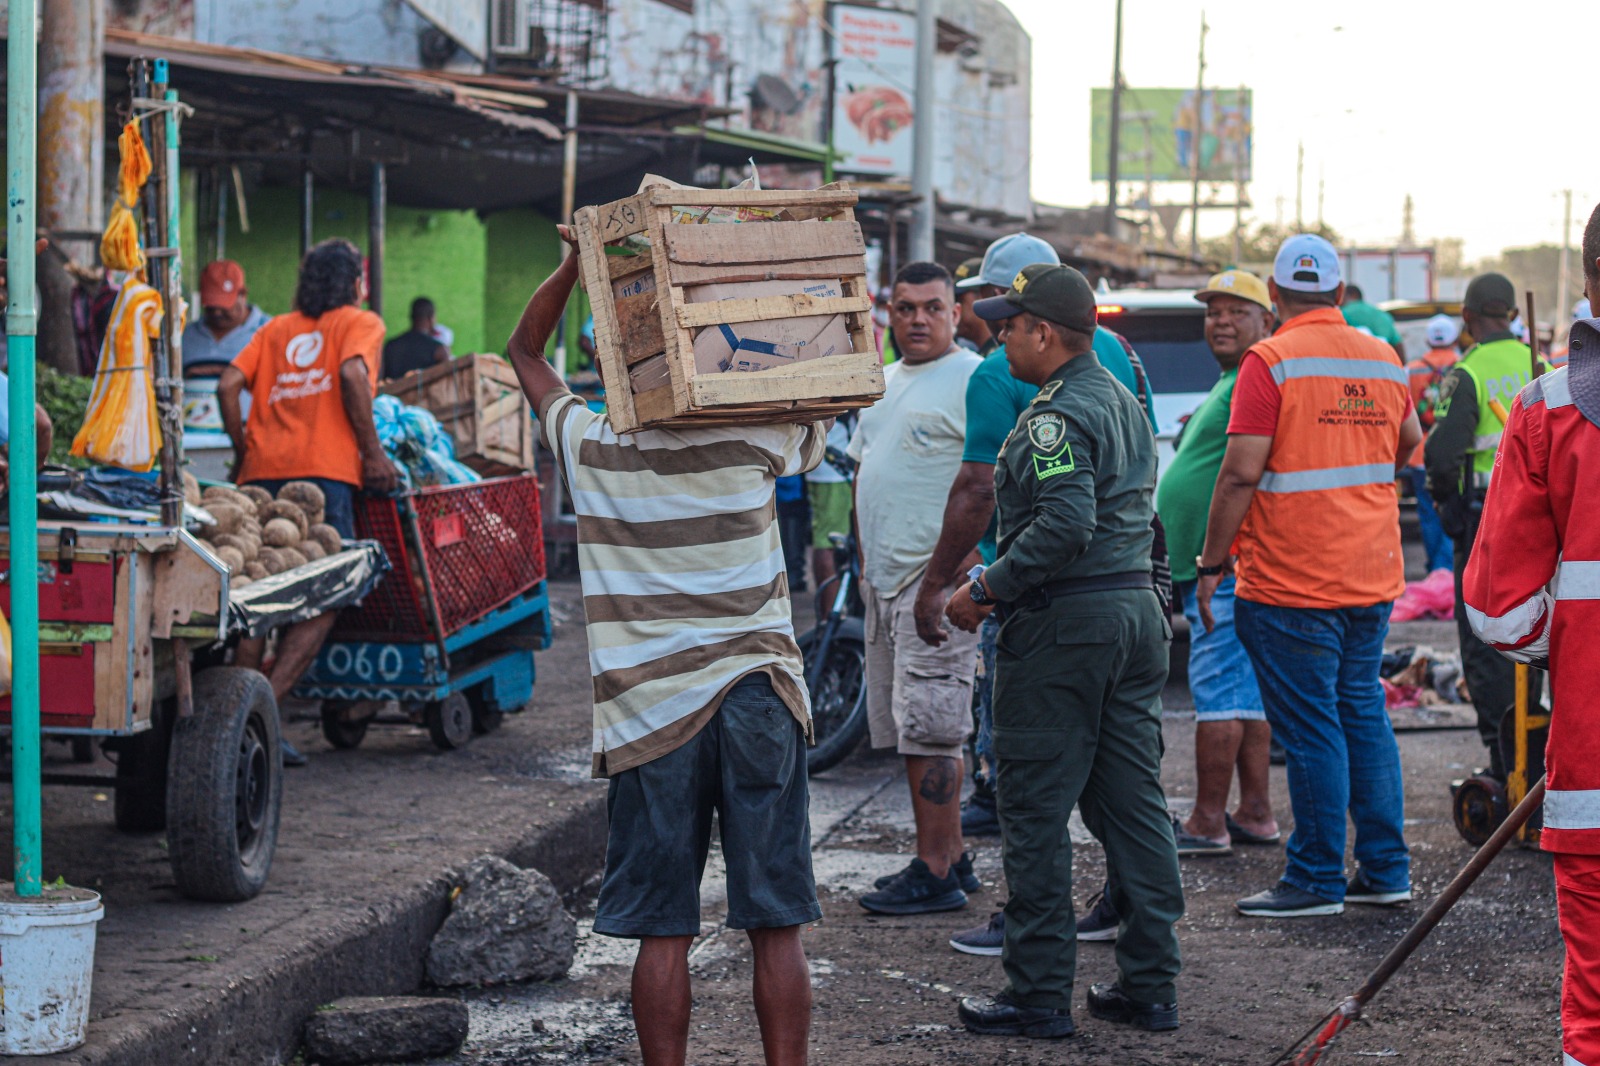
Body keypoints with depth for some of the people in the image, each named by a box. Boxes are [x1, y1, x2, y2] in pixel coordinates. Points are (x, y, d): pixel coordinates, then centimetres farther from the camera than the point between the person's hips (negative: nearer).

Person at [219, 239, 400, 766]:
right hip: (324, 470, -5)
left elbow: (229, 384, 10)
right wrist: (372, 452, -6)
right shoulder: (360, 323, 12)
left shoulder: (274, 329, 25)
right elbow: (352, 374, -9)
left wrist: (243, 454, 16)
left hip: (262, 471, 5)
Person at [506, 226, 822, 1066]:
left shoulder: (593, 449, 2)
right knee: (775, 925, 3)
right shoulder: (758, 442, 0)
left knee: (662, 931, 3)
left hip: (651, 709, 0)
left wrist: (574, 266, 12)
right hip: (759, 695, 0)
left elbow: (525, 352, 19)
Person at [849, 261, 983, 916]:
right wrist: (866, 561, 18)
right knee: (912, 731, 12)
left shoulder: (973, 380, -10)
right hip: (885, 584, 9)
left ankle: (935, 875, -6)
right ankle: (951, 858, 20)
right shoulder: (883, 382, 18)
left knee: (928, 730, -10)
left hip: (938, 582, -9)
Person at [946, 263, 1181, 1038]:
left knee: (1034, 808, -1)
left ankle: (1039, 992, 2)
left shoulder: (1057, 414, -14)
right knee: (1135, 803, 11)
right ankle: (1149, 985, 14)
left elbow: (1066, 524, -25)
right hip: (1138, 607, 9)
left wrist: (987, 589, -17)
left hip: (1065, 623, -9)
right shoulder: (1124, 401, 15)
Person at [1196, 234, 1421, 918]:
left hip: (1290, 581, -6)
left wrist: (1211, 564, -9)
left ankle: (1316, 882, 4)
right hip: (1373, 579, 6)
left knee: (1311, 731, -1)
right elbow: (1409, 445, 24)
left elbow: (1241, 473, -17)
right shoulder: (1383, 360, 8)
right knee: (1363, 715, 16)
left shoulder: (1272, 362, -12)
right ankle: (1385, 870, 19)